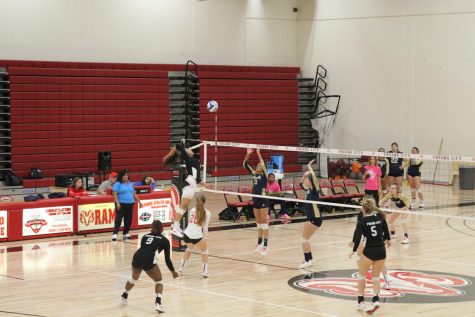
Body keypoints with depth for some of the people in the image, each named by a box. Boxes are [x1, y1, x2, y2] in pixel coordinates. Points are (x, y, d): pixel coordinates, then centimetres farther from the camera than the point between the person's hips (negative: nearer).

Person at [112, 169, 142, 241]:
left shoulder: (130, 184, 15)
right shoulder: (117, 184, -6)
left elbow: (134, 193, 22)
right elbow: (115, 194, -13)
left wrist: (139, 201, 21)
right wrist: (117, 203, -22)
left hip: (130, 204, 7)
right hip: (121, 204, -7)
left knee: (128, 219, 9)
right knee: (118, 219, -10)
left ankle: (126, 233, 19)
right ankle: (115, 234, -13)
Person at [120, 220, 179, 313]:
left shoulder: (145, 236, 26)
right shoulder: (164, 240, 15)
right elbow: (167, 258, 15)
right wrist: (173, 271, 29)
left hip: (137, 257, 5)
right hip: (148, 261, -4)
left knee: (134, 278, 32)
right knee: (159, 281, 14)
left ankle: (124, 296, 53)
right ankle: (158, 303, -6)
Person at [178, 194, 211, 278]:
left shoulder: (192, 210, 17)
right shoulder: (207, 213, 4)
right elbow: (205, 228, 1)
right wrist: (204, 238, 8)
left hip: (187, 235, 4)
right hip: (197, 236, -4)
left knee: (189, 248, 37)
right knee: (204, 251, 22)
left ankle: (182, 266, 39)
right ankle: (204, 271, 10)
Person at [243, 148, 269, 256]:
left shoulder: (264, 175, -6)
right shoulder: (254, 174, 9)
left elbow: (263, 165, -23)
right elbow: (245, 164, 7)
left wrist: (258, 154, -21)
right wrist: (248, 154, -5)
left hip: (263, 200, -7)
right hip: (255, 200, 7)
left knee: (264, 223, -5)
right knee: (258, 223, 14)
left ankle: (265, 246, -5)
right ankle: (259, 243, 22)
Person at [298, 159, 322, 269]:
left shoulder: (314, 190, -12)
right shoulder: (308, 190, 10)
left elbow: (313, 177, -27)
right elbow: (301, 182, 27)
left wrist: (309, 167, -12)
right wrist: (304, 174, 11)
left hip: (316, 218, -9)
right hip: (311, 218, 9)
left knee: (304, 239, -7)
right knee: (304, 239, 13)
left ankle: (308, 261, -3)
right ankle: (309, 259, 22)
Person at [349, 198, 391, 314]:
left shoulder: (362, 222, -8)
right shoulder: (380, 218, 2)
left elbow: (358, 238, -15)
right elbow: (386, 232, 10)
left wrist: (353, 251, -4)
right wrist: (388, 240, 31)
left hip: (369, 251, -3)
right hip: (381, 251, 3)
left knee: (361, 275, 17)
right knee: (376, 277, 15)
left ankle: (361, 302, 19)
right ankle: (375, 300, -5)